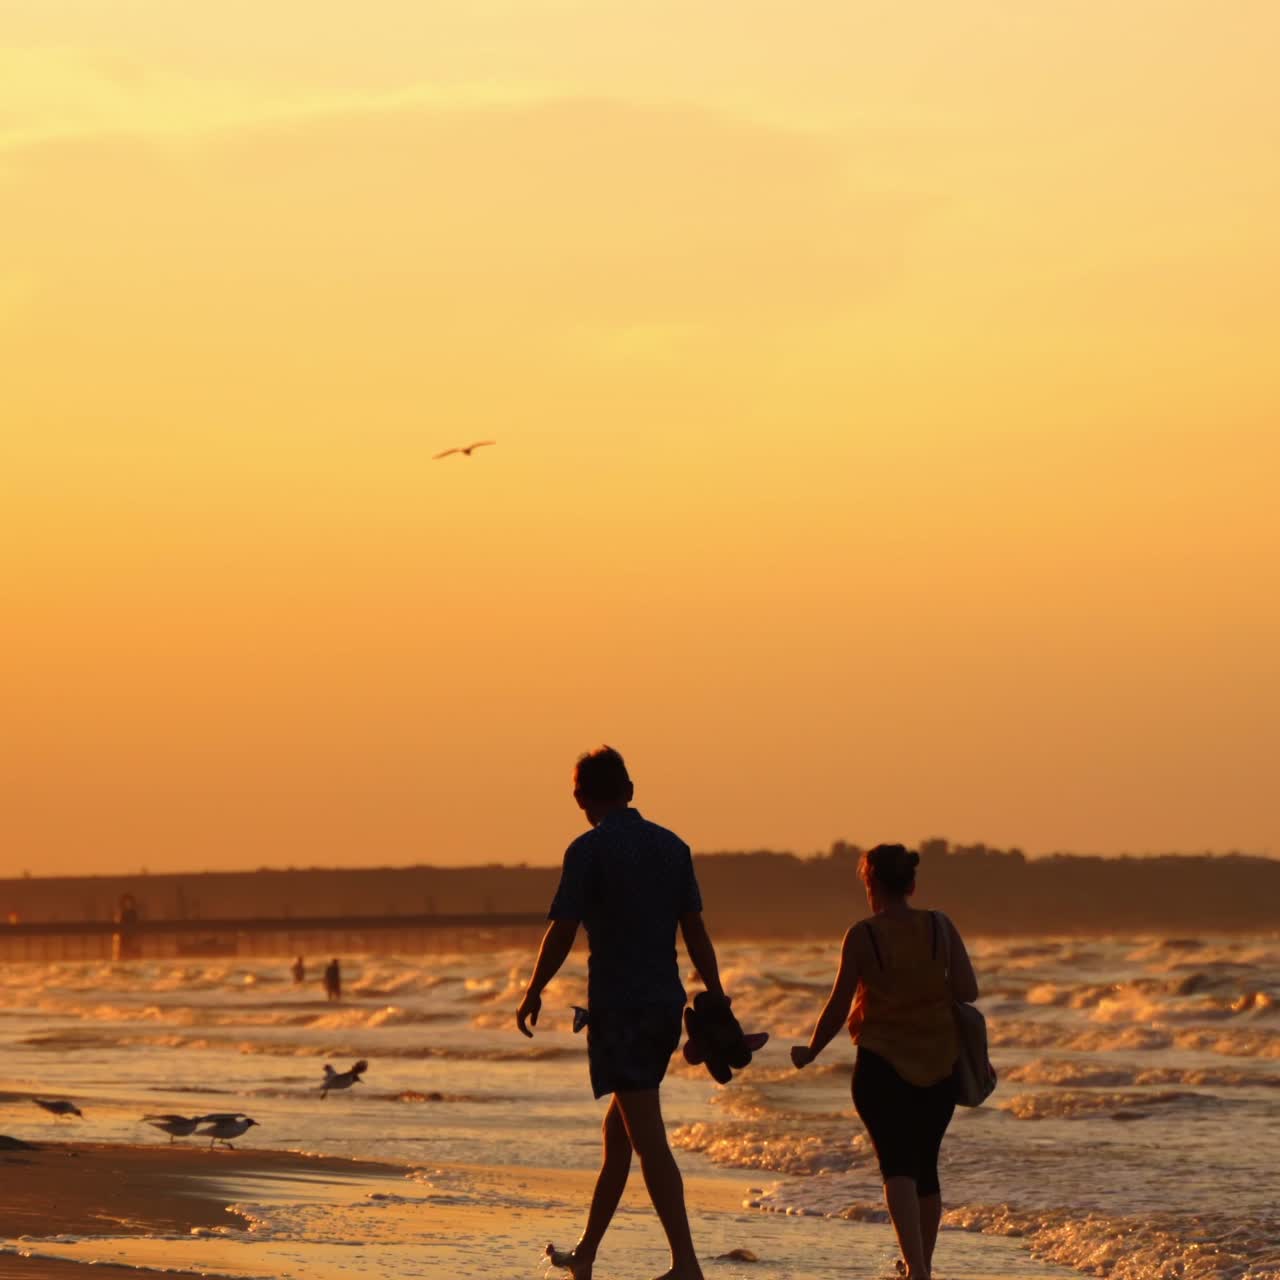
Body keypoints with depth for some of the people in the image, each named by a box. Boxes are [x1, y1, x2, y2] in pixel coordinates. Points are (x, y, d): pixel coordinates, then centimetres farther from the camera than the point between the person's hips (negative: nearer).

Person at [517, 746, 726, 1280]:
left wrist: (533, 992, 4)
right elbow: (696, 931, 8)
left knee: (648, 1137, -7)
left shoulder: (589, 850, -9)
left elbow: (562, 931, -9)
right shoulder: (672, 846, 8)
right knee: (618, 1130, 17)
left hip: (618, 1005, -7)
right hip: (665, 1002, 7)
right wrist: (718, 1000, 12)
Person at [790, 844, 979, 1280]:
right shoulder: (940, 928, 0)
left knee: (897, 1166, -8)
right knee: (925, 1166, 18)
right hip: (939, 1064, 4)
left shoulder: (862, 936, -8)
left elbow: (838, 1006, -5)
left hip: (882, 1063, -4)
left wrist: (810, 1051, 9)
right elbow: (968, 991, -4)